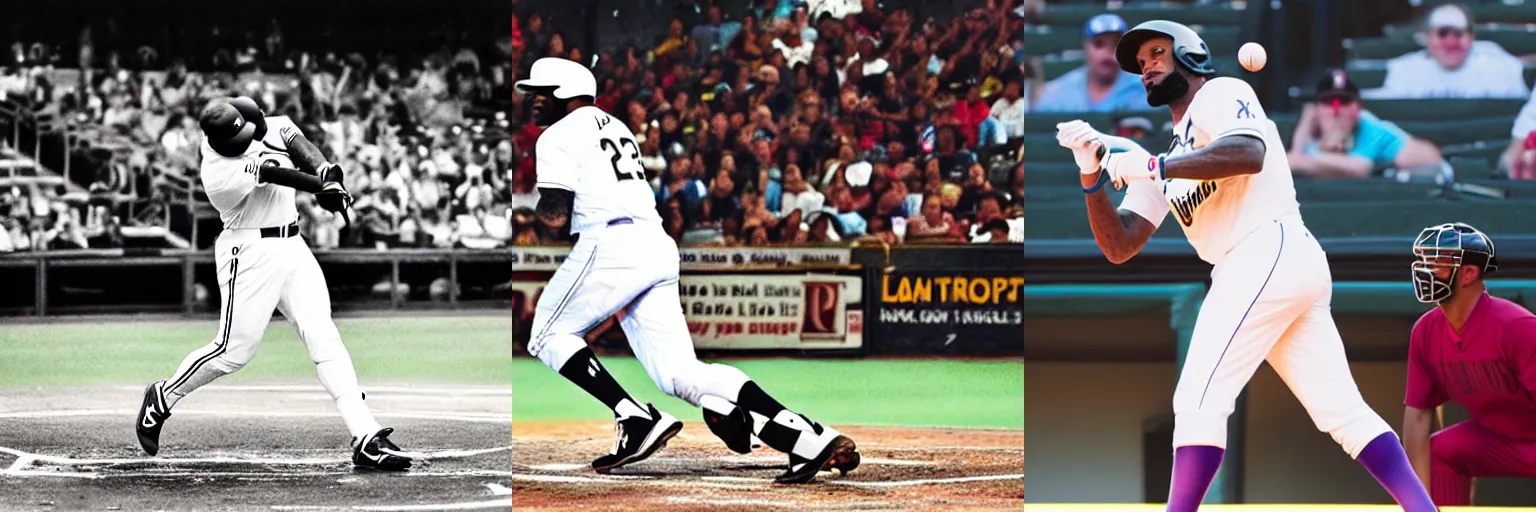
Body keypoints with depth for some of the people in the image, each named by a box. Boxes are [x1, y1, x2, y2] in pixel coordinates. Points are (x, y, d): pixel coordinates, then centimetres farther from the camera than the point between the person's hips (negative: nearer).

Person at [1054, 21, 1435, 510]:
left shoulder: (1219, 94, 4)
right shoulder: (1167, 157, 27)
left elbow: (1249, 154, -20)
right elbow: (1119, 248, 19)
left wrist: (1154, 167, -19)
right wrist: (1093, 175, 5)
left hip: (1270, 249, -9)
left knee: (1200, 399, -13)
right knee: (1342, 409, 4)